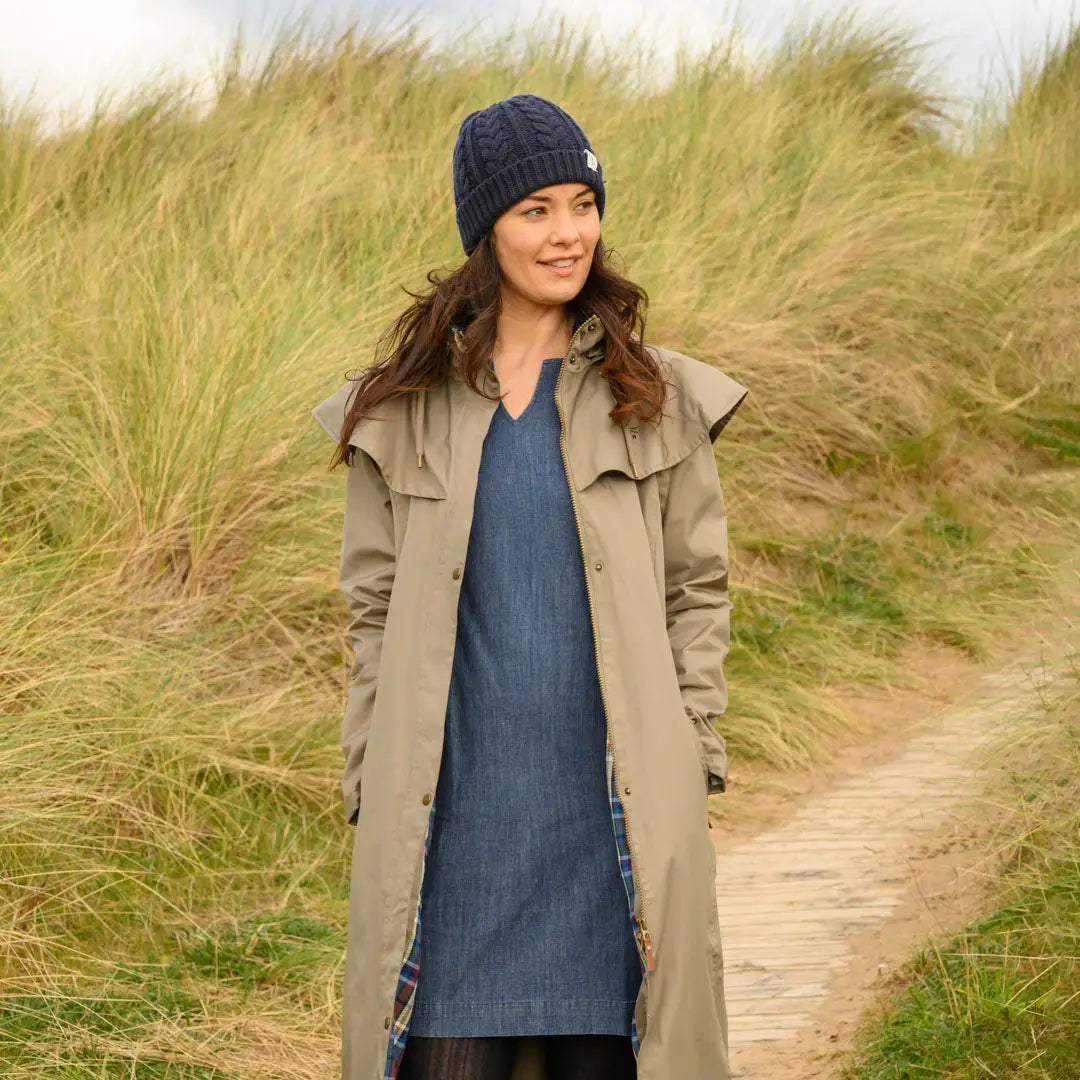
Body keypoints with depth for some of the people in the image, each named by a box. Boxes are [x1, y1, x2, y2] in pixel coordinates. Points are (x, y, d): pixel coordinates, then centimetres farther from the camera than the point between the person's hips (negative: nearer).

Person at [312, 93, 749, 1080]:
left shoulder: (657, 398, 5)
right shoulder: (403, 408, 6)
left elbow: (698, 589, 8)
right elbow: (375, 608, 9)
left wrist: (691, 766, 2)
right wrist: (370, 791, 4)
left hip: (612, 805, 0)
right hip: (451, 804, 0)